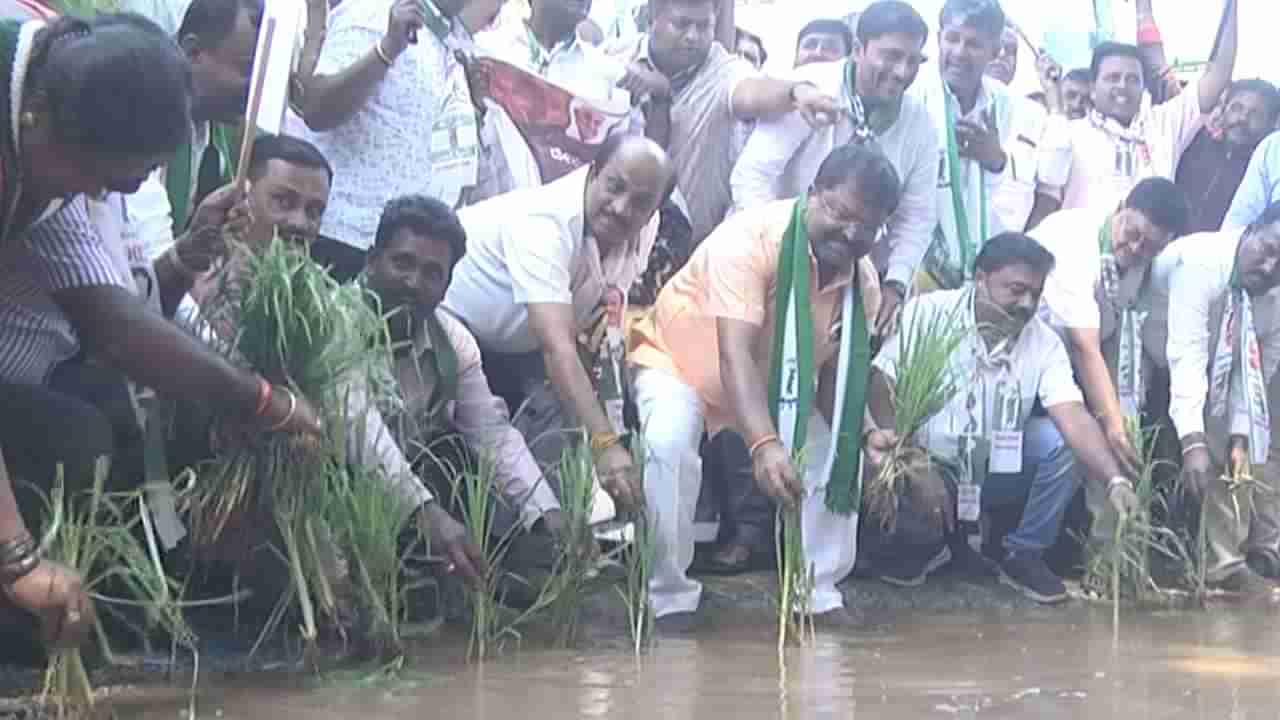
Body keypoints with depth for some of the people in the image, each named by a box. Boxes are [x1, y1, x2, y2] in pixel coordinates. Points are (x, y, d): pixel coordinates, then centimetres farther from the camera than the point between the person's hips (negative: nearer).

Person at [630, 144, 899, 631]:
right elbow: (734, 355, -46)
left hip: (776, 385, 6)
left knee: (838, 453, -9)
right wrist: (763, 444, -59)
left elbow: (838, 373, -7)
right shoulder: (751, 237, -36)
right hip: (679, 362, -6)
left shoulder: (863, 282, -15)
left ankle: (819, 592, 6)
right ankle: (671, 596, -18)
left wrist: (865, 439, -25)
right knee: (670, 444, -33)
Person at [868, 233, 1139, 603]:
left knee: (1059, 438, -21)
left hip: (994, 468, 3)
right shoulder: (927, 312, -14)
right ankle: (915, 543, 7)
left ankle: (1022, 554, -2)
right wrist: (917, 471, -25)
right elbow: (878, 391, -18)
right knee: (916, 526, -33)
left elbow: (1075, 418, -18)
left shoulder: (1044, 343, -6)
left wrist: (1115, 481, -35)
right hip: (926, 462, -3)